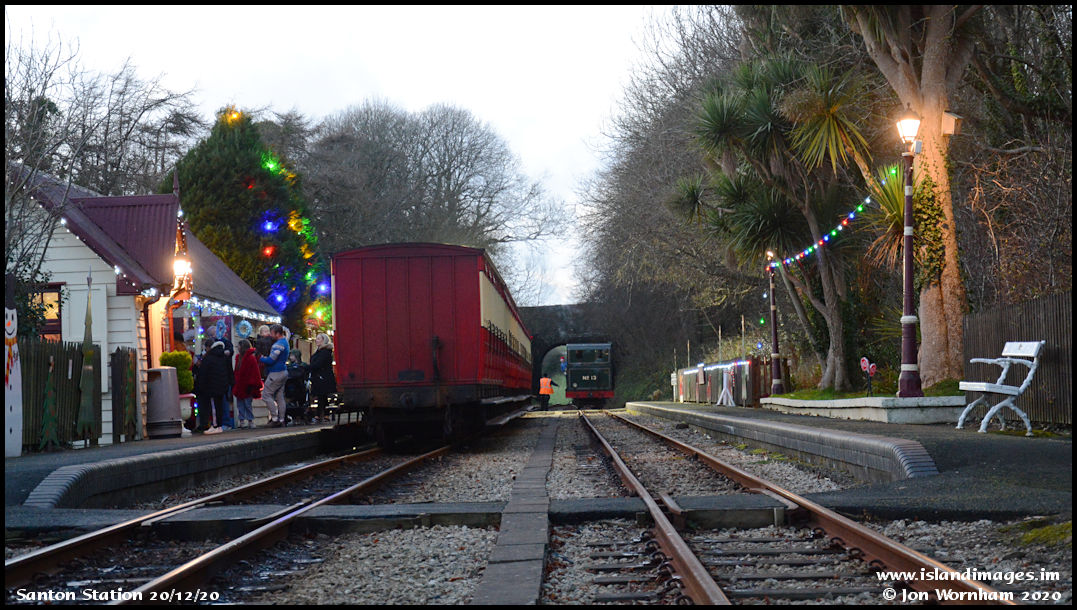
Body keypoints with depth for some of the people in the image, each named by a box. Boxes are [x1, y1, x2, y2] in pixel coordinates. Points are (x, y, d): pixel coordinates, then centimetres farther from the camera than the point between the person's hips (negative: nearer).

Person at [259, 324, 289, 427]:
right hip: (283, 372, 10)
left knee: (266, 394, -5)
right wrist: (265, 357, 7)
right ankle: (281, 419, 11)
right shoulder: (284, 342, 15)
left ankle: (275, 418, -7)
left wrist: (260, 358, -3)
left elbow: (270, 360, -20)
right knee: (280, 397, 11)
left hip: (276, 374, -10)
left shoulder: (278, 345, -18)